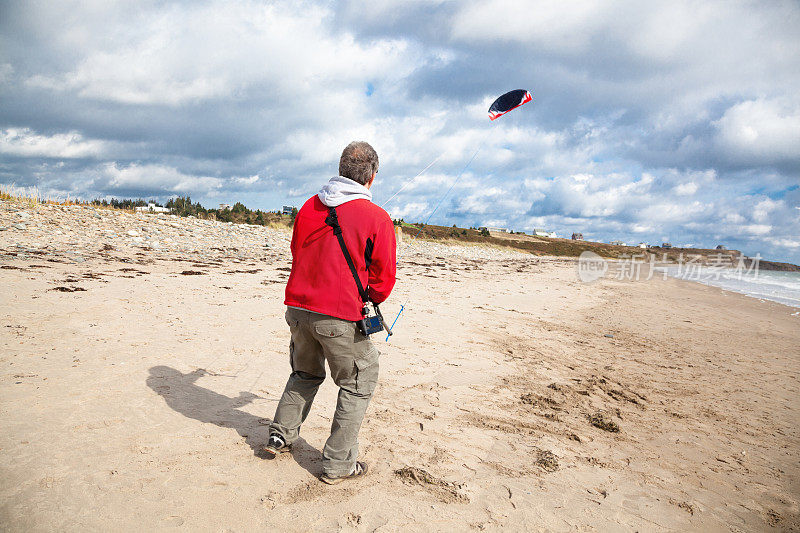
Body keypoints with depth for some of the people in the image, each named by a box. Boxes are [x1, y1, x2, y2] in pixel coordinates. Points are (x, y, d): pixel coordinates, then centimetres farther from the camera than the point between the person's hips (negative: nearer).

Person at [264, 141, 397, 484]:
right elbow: (383, 282, -6)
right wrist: (368, 299, 13)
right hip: (341, 318, -5)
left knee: (305, 374, 29)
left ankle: (280, 437, 34)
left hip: (297, 308, 6)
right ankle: (337, 465, 18)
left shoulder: (309, 207, 5)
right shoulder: (377, 218, -11)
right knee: (358, 386, 13)